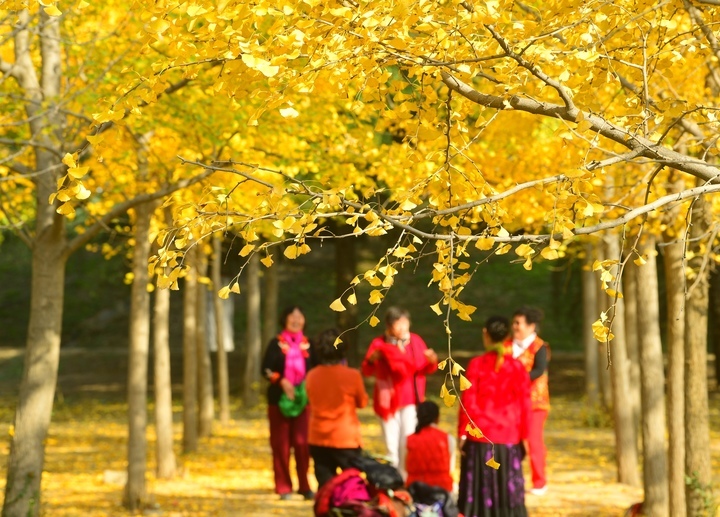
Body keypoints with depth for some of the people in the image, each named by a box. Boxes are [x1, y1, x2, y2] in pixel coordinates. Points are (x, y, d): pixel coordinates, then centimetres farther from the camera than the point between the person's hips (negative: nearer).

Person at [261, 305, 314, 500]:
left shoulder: (308, 345, 9)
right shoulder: (276, 343, 5)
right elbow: (266, 369, -2)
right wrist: (281, 381, -17)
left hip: (303, 398, 1)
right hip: (279, 399, -1)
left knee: (302, 443, -7)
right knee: (281, 444, 0)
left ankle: (304, 486, 1)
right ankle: (284, 487, 6)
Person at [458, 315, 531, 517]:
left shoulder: (476, 365, -5)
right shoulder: (517, 367, -1)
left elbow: (467, 402, -6)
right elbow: (524, 406, 1)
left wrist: (463, 433, 1)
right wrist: (523, 436, 9)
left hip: (479, 438, -1)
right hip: (508, 439, 1)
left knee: (479, 489, 5)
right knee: (508, 490, 6)